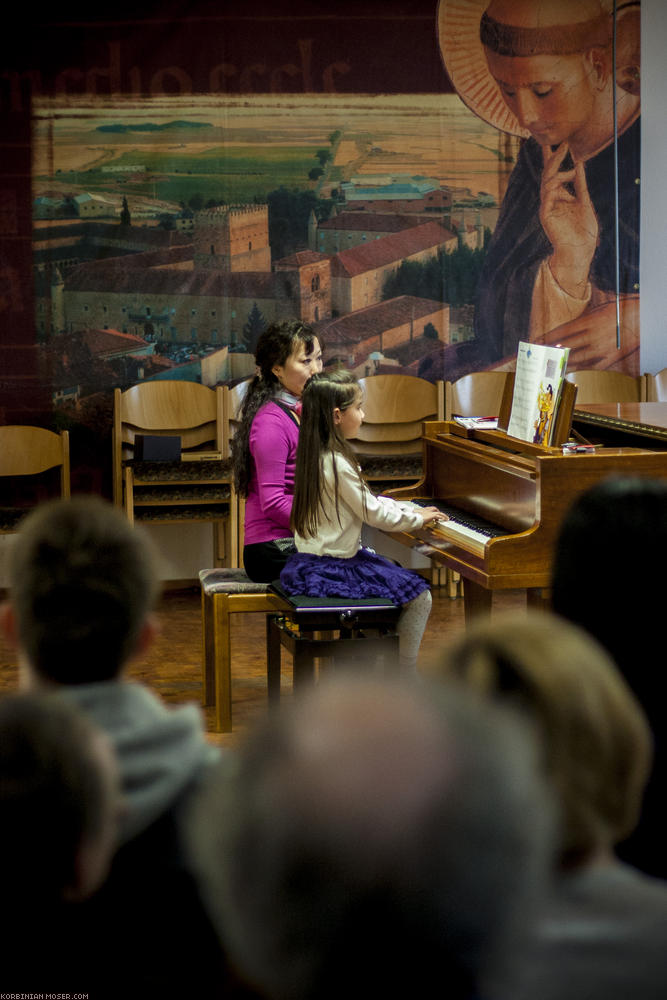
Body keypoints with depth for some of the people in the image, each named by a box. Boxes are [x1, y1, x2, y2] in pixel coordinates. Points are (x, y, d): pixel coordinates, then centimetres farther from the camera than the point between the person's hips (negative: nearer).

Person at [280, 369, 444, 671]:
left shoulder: (315, 455, 9)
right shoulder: (338, 465, -21)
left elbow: (369, 501, 17)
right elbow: (373, 513, -14)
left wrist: (415, 510, 16)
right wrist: (418, 519, 1)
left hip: (310, 562, 10)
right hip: (332, 571, -10)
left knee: (395, 574, 27)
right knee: (419, 598, -5)